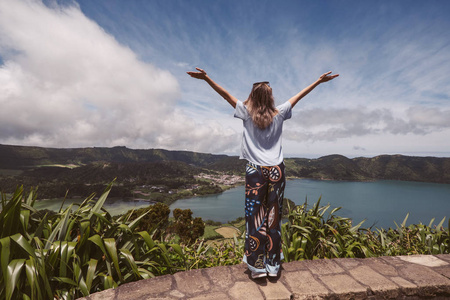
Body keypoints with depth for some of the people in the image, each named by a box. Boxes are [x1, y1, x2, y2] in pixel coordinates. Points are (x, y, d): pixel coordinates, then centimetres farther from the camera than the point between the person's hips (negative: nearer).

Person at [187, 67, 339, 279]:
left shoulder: (247, 113, 2)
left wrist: (206, 78, 5)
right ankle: (273, 266, 17)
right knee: (273, 218, 7)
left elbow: (226, 95, 4)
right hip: (276, 170, 2)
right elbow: (299, 95, 16)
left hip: (255, 170, -2)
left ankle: (257, 267, 9)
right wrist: (319, 81, 27)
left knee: (255, 217, 3)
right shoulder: (279, 114, 7)